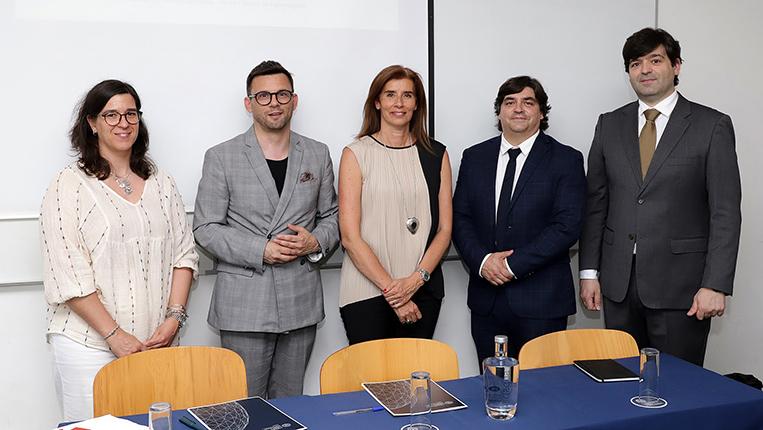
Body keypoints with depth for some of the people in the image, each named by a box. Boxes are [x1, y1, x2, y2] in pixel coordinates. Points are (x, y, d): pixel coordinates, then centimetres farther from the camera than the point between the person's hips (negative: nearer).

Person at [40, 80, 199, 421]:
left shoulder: (160, 183, 11)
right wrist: (114, 335, -13)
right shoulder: (70, 185, -4)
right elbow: (67, 276, -9)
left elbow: (184, 253, 10)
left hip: (156, 342, 4)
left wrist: (174, 316, -3)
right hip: (89, 346, -4)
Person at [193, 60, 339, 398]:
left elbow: (331, 216, 16)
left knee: (289, 405, 12)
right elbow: (205, 228, -3)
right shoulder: (221, 157, 0)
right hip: (244, 306, -3)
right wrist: (260, 250, -15)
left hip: (302, 303, 3)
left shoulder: (318, 155, 10)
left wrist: (316, 242, -7)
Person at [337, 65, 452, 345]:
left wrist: (416, 279, -8)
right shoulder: (356, 154, -1)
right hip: (367, 293, -3)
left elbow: (445, 228, 7)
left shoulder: (436, 155, 8)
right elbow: (350, 237, -7)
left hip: (423, 292, 3)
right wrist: (392, 292, -11)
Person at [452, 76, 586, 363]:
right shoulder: (474, 157, 11)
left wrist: (513, 265, -15)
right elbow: (460, 219, 7)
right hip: (486, 299, 3)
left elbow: (567, 226, -10)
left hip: (540, 300, -3)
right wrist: (482, 260, -11)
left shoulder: (566, 160, -1)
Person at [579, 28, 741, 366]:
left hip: (680, 286, -3)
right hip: (618, 284, 3)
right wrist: (589, 271, 4)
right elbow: (595, 203, 9)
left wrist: (715, 285, -12)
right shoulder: (609, 125, 9)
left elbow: (725, 212, -6)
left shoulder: (712, 126, -2)